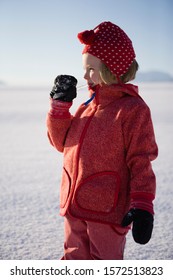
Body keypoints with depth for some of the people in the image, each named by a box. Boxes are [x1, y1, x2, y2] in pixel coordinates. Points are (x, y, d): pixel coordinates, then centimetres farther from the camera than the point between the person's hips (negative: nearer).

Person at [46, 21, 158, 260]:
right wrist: (59, 105, 3)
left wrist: (142, 206, -19)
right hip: (74, 206, 7)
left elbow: (141, 161, -14)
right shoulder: (88, 107, 9)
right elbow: (61, 142, 14)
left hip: (107, 211, -6)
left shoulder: (132, 108, -12)